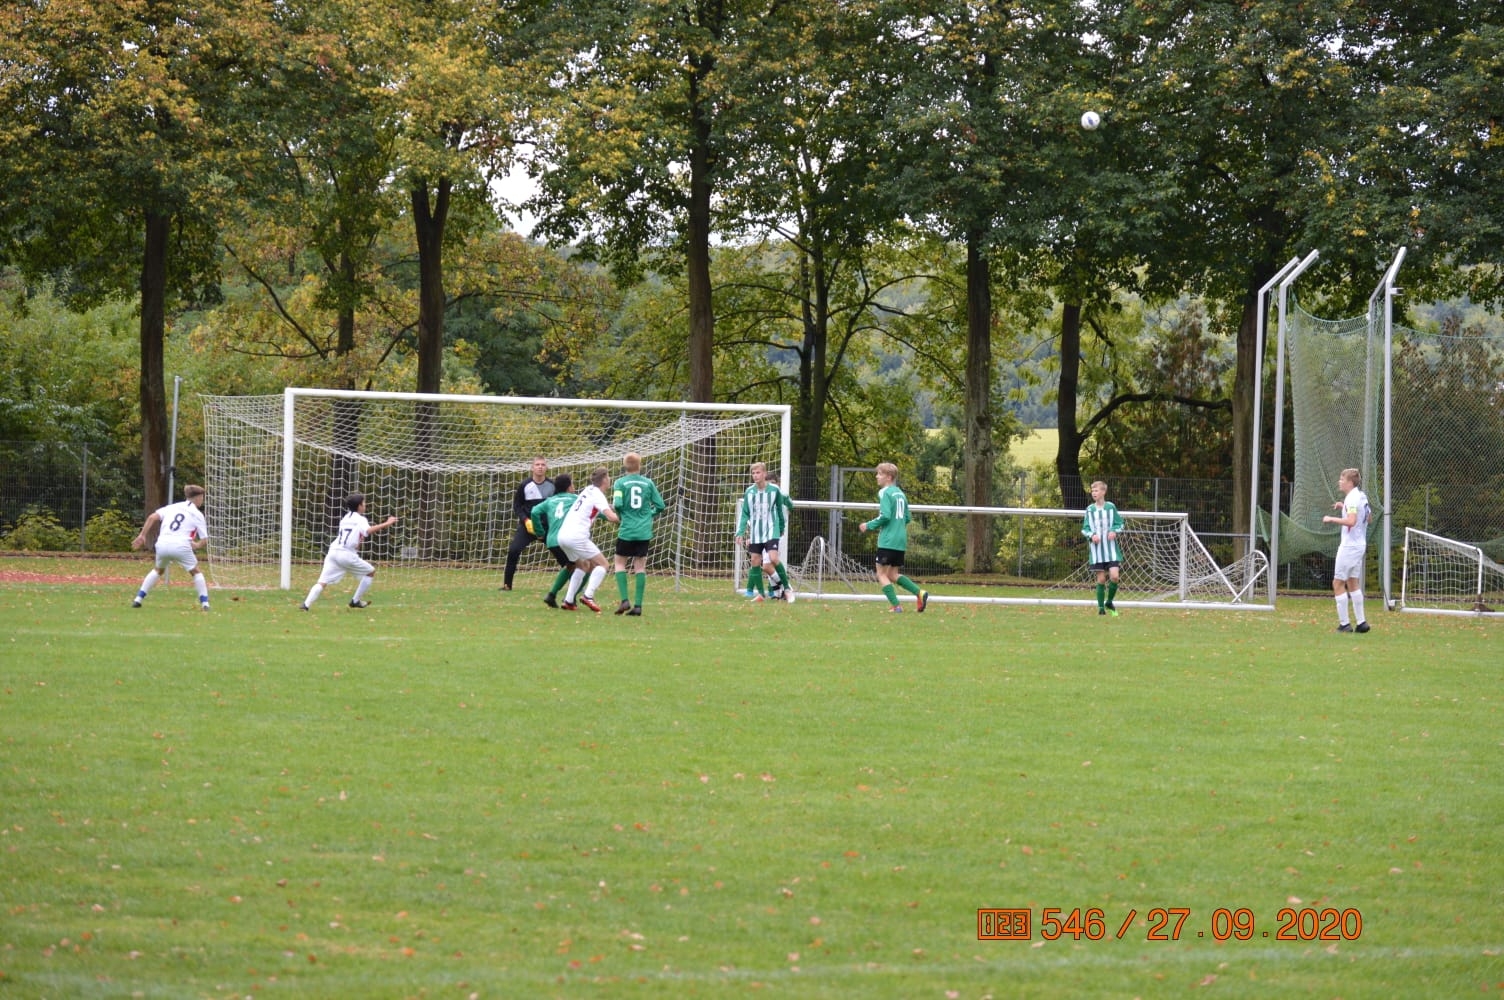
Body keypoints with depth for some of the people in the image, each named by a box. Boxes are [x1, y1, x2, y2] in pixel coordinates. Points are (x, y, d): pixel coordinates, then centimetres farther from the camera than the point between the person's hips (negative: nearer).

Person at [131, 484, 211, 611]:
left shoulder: (172, 507, 20)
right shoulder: (198, 515, 12)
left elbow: (152, 517, 7)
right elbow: (204, 540, 7)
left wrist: (142, 535, 9)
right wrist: (196, 545, 28)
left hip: (162, 544, 3)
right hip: (181, 546, -3)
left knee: (158, 570, 28)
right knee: (196, 572, 18)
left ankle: (138, 599, 20)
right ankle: (204, 602, 8)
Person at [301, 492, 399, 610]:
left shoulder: (345, 518, 25)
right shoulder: (360, 519, 3)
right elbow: (368, 531, -17)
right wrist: (386, 524, -16)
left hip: (333, 552, 6)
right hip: (347, 555, -6)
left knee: (322, 582, -4)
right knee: (371, 572, 16)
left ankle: (306, 604, -25)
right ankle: (356, 600, 16)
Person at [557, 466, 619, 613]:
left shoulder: (588, 490, 17)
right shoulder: (598, 495, -7)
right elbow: (611, 517, -20)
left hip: (563, 534, 8)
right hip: (577, 537, -8)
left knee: (583, 565, 25)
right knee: (602, 563, 2)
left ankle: (568, 600, 18)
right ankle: (588, 595, -15)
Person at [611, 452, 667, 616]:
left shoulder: (620, 483, -3)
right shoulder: (648, 483, 3)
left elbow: (617, 504, -15)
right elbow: (660, 506, 4)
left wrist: (619, 515, 6)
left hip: (627, 530, -2)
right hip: (644, 532, 2)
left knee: (620, 563, 12)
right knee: (640, 566, 6)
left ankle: (624, 600, -3)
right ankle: (638, 605, 0)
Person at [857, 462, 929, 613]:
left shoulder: (885, 493, -10)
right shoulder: (900, 493, 14)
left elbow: (885, 516, -19)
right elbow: (908, 518, 17)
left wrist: (869, 525, -7)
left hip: (887, 541, -8)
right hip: (901, 542, 8)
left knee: (882, 574, 0)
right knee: (893, 574, 15)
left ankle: (895, 605, -8)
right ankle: (919, 593, -2)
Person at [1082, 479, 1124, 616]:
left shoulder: (1111, 507, 2)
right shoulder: (1090, 509, 4)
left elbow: (1119, 524, 9)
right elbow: (1085, 529, 8)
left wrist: (1115, 532, -11)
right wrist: (1091, 535, -12)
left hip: (1111, 548, -1)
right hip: (1096, 549, 1)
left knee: (1114, 576, -12)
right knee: (1101, 579, 0)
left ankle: (1109, 602, 10)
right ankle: (1101, 607, 10)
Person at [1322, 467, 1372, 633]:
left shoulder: (1352, 498, -17)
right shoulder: (1362, 496, 10)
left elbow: (1351, 521, -30)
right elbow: (1368, 515, 25)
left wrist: (1331, 519, -19)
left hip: (1349, 545, -10)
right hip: (1360, 544, 10)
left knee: (1338, 584, -4)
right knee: (1353, 583, 16)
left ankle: (1344, 623, -5)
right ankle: (1361, 622, 15)